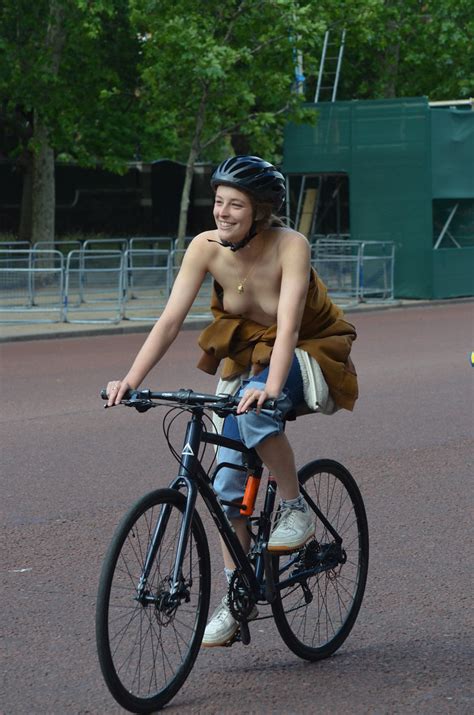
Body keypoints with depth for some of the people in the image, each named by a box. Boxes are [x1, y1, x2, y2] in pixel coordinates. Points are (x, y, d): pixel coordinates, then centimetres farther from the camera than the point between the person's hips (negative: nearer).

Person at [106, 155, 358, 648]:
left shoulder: (290, 247, -27)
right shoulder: (206, 248, -16)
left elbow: (288, 326, -38)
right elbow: (170, 320, -19)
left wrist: (269, 388, -54)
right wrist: (131, 380, -31)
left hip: (309, 358, -5)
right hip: (246, 361, 5)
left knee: (254, 409, -36)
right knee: (229, 481, -5)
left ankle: (296, 510, -16)